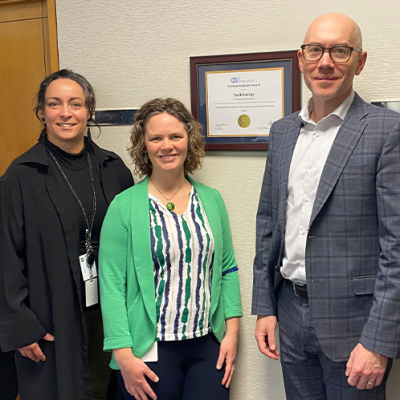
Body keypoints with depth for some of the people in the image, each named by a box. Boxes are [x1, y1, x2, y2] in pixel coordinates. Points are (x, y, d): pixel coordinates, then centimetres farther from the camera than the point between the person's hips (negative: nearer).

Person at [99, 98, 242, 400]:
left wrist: (231, 332, 3)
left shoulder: (211, 200, 4)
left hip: (209, 344, 3)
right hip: (150, 350, -3)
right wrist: (124, 356, -12)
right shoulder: (124, 206, -7)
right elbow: (112, 285, -9)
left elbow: (227, 270, 8)